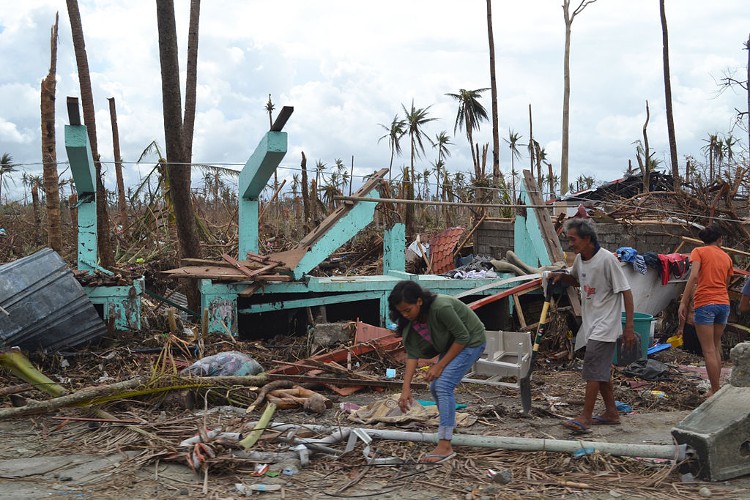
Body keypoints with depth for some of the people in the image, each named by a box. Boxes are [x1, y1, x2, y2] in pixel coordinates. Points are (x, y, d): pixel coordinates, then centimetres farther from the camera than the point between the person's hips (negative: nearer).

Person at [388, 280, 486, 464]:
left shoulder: (441, 307, -35)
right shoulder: (411, 319, -12)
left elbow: (463, 337, -26)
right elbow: (412, 353, -11)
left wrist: (440, 366, -20)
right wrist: (406, 389, -17)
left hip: (471, 341, -8)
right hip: (452, 343, 8)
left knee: (443, 385, -19)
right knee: (435, 387, 10)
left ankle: (445, 446, -19)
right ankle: (449, 425, 35)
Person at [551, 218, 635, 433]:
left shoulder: (607, 259, -19)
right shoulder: (580, 259, 5)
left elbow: (626, 292, -16)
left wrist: (629, 327, -19)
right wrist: (561, 276, 4)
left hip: (605, 325, -9)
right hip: (591, 323, 9)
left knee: (593, 368, -10)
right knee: (602, 370, 15)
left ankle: (585, 416, -5)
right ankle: (611, 412, 26)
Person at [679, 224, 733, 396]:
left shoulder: (699, 251, 0)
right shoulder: (726, 257, 14)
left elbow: (694, 276, -14)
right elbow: (725, 284, 18)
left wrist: (683, 302, -15)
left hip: (705, 304, -5)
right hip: (724, 303, 5)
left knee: (708, 351, -2)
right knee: (716, 347, 16)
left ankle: (716, 392, -3)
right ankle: (715, 389, 20)